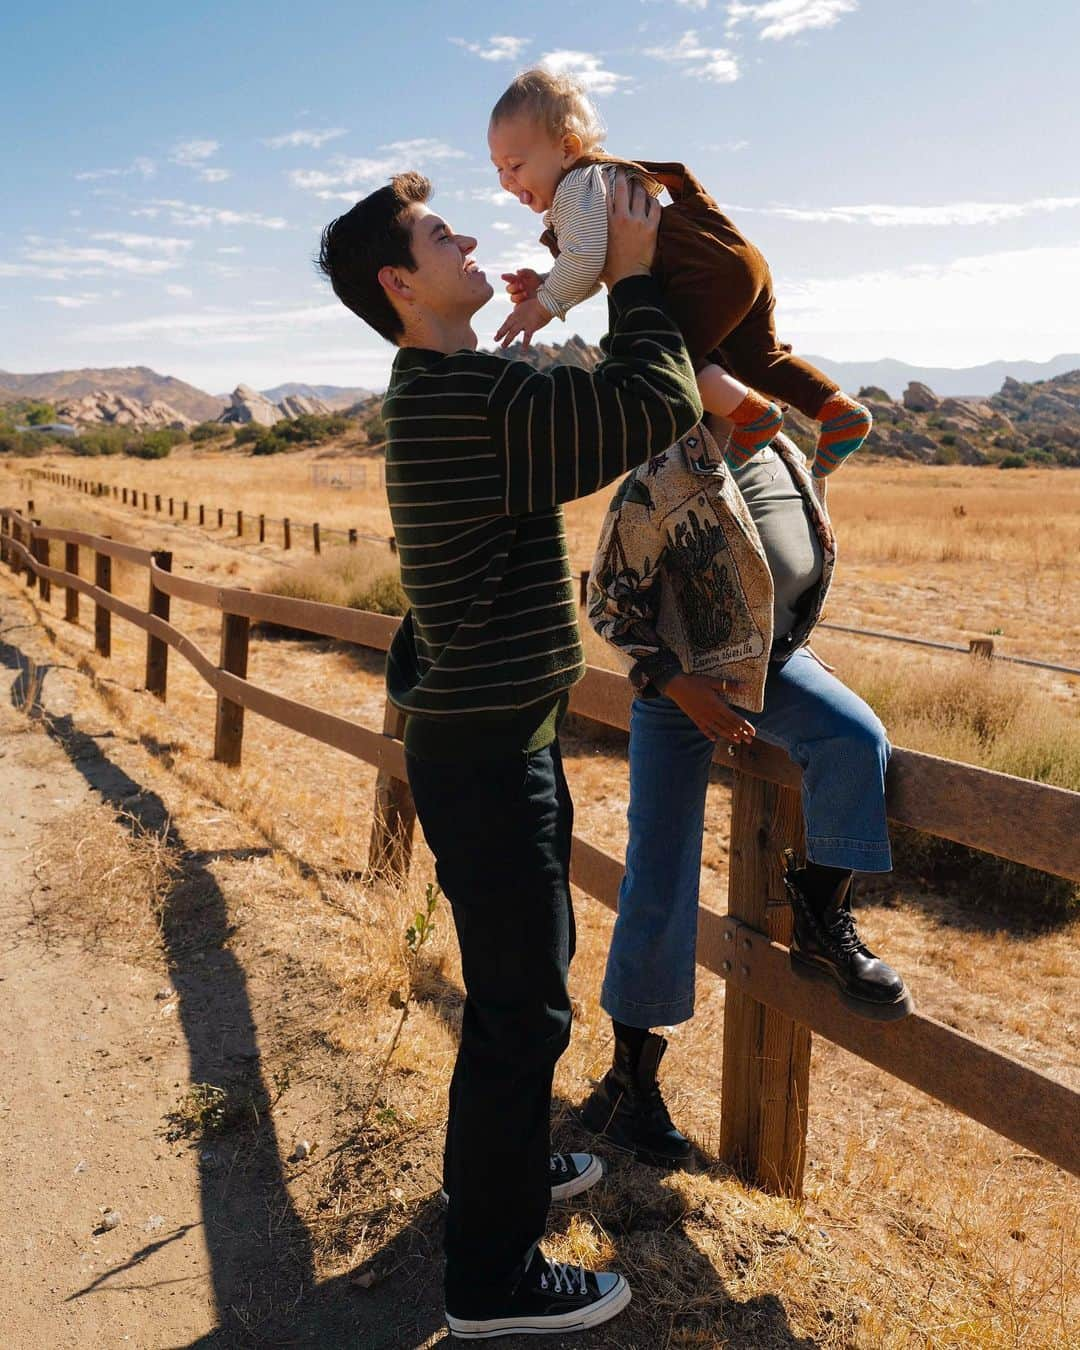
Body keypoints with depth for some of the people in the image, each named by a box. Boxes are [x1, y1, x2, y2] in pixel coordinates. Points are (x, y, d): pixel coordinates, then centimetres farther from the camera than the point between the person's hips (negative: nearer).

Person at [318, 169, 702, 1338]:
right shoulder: (467, 395, -20)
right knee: (519, 1004, 2)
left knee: (525, 975, 24)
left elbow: (606, 408, 25)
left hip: (487, 735, 10)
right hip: (487, 752, -10)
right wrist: (633, 278, -7)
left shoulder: (439, 394, 12)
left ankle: (510, 1162, 44)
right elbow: (660, 405, -21)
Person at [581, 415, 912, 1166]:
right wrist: (679, 686, -19)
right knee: (658, 892, -3)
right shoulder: (658, 484, -18)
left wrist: (793, 651, 16)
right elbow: (609, 601, -13)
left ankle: (822, 925, -9)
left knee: (856, 738, -30)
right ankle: (631, 1076, 16)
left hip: (773, 663, 5)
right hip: (679, 687, -4)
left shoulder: (784, 458, 1)